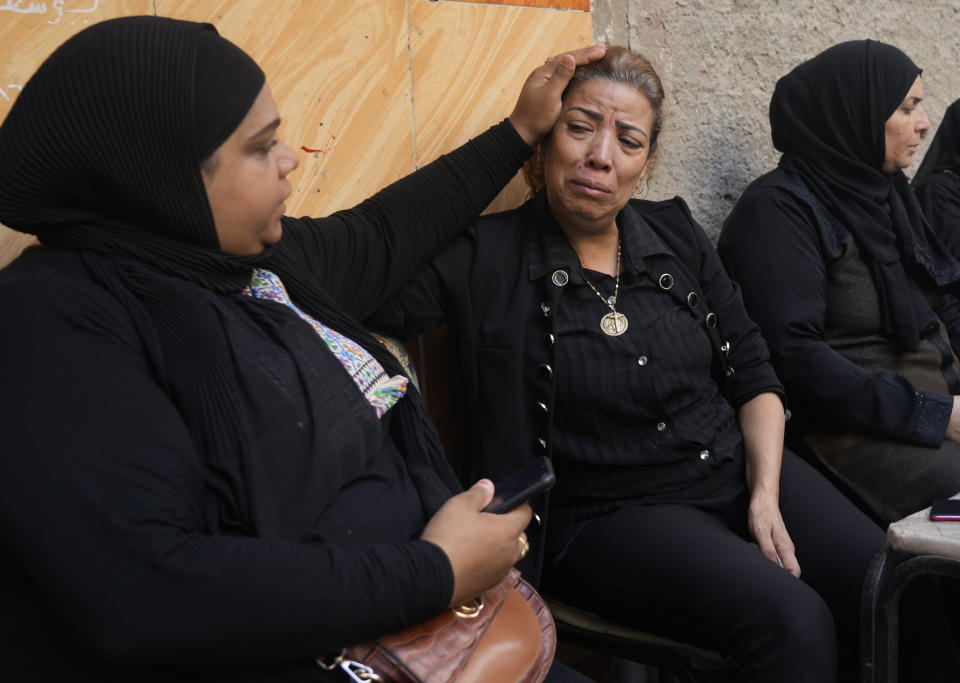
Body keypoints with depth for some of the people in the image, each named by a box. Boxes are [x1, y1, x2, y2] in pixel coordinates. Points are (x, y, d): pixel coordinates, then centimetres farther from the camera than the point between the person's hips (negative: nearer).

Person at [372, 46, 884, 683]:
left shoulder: (676, 233, 6)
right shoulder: (486, 258, -10)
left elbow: (752, 374, 10)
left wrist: (766, 492, -3)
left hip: (738, 467, 6)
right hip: (607, 514, -5)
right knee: (792, 623, -27)